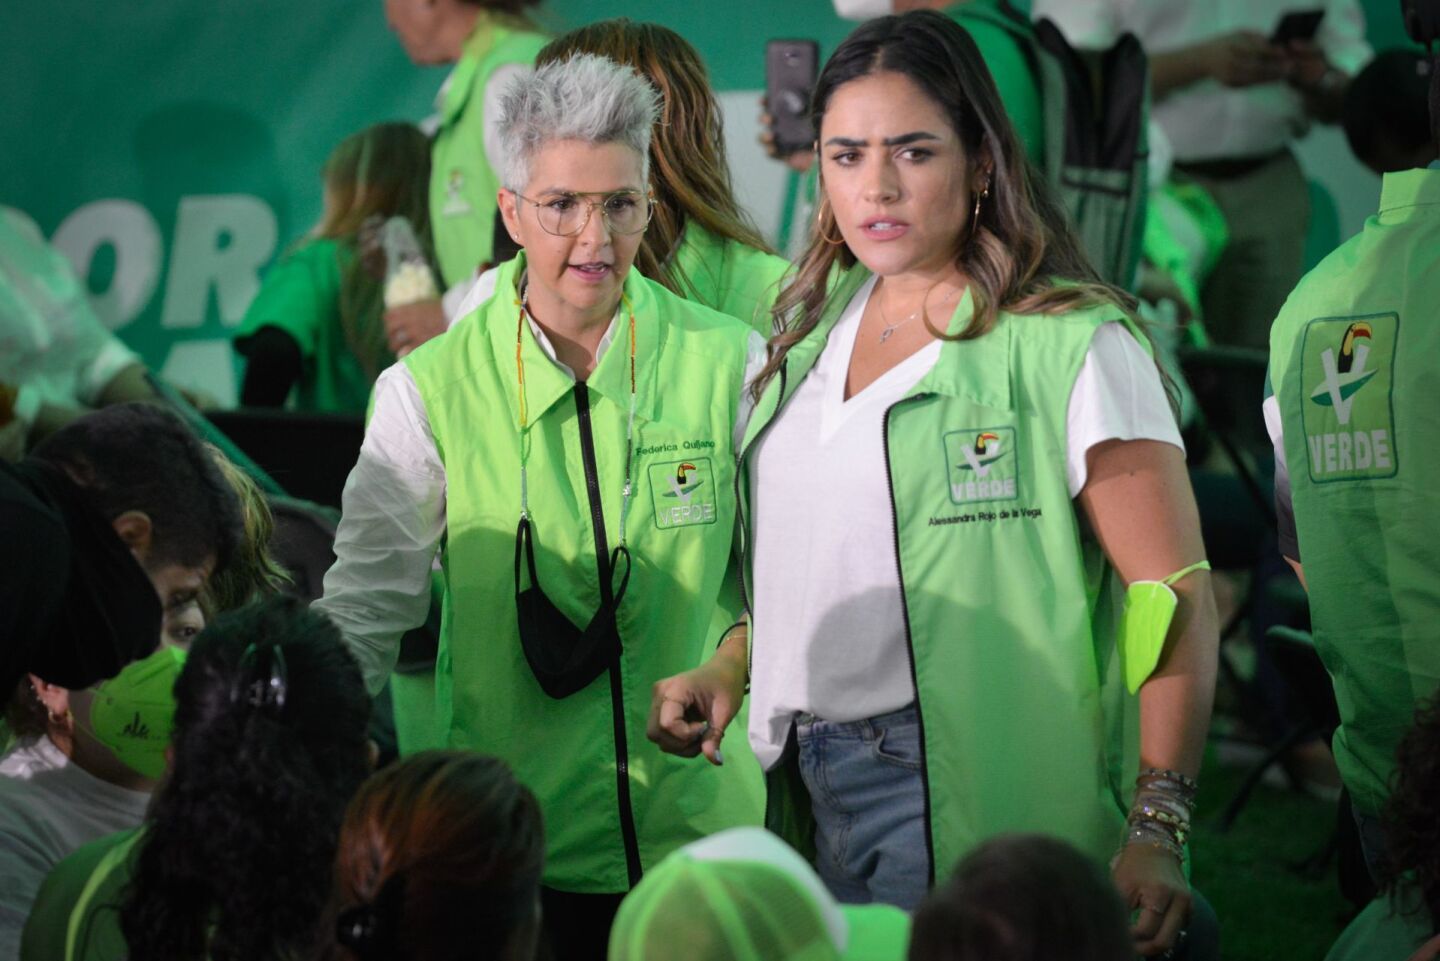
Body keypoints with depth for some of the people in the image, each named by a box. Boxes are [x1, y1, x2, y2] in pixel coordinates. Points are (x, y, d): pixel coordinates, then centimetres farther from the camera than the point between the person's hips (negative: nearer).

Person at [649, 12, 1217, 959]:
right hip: (813, 792, 6)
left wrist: (1157, 830, -22)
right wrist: (727, 670, 6)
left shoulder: (1066, 344, -9)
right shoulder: (813, 329, 13)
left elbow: (1176, 597, -13)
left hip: (966, 808, -6)